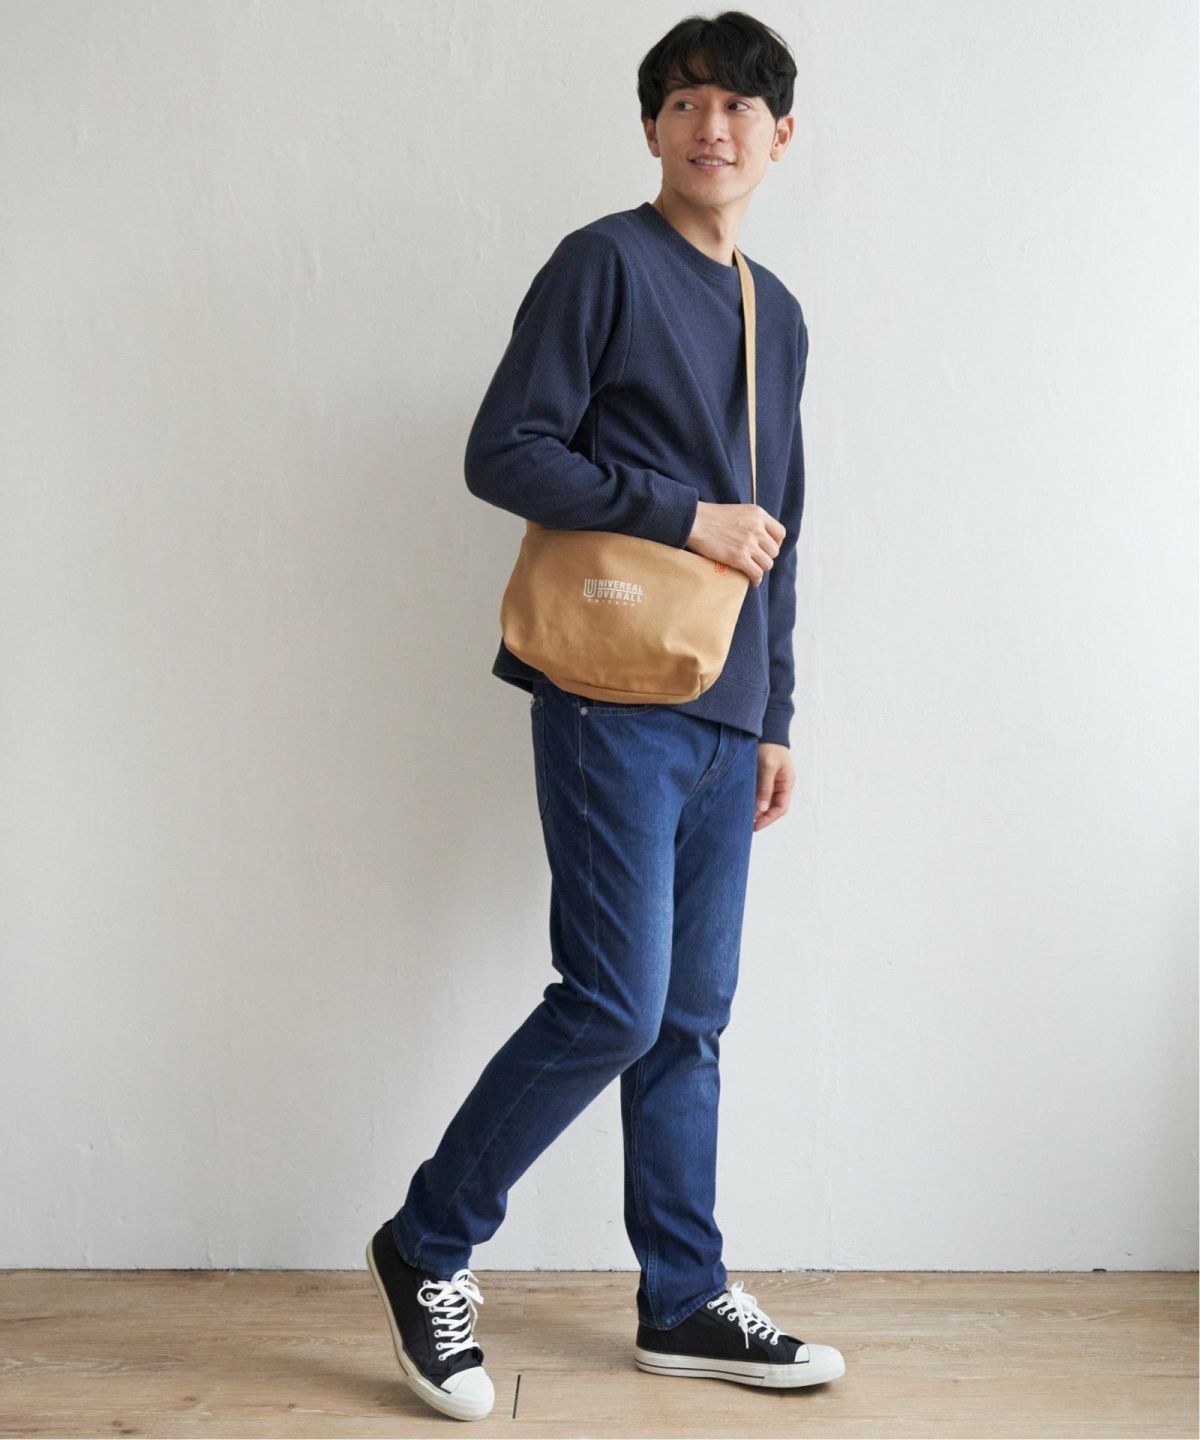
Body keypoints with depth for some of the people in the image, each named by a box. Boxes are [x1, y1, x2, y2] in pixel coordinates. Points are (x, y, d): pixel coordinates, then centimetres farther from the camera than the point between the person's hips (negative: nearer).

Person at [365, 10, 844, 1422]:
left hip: (721, 720, 7)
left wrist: (773, 714, 19)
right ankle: (428, 1245, 10)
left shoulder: (780, 316, 21)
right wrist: (684, 514, -13)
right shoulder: (605, 262, -1)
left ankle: (687, 1303, 21)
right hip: (614, 705, -7)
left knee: (690, 1019, 10)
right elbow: (503, 453, -10)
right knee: (614, 1005, -10)